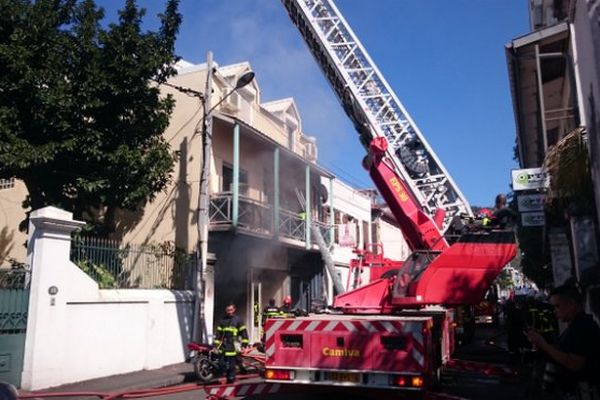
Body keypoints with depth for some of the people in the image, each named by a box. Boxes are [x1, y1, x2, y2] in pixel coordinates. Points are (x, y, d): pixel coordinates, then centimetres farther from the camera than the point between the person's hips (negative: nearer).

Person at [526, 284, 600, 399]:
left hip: (582, 392, -9)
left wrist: (544, 344, -23)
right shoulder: (576, 325, 11)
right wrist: (540, 340, -2)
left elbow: (574, 364, -29)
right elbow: (562, 352, 12)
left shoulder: (584, 326, -21)